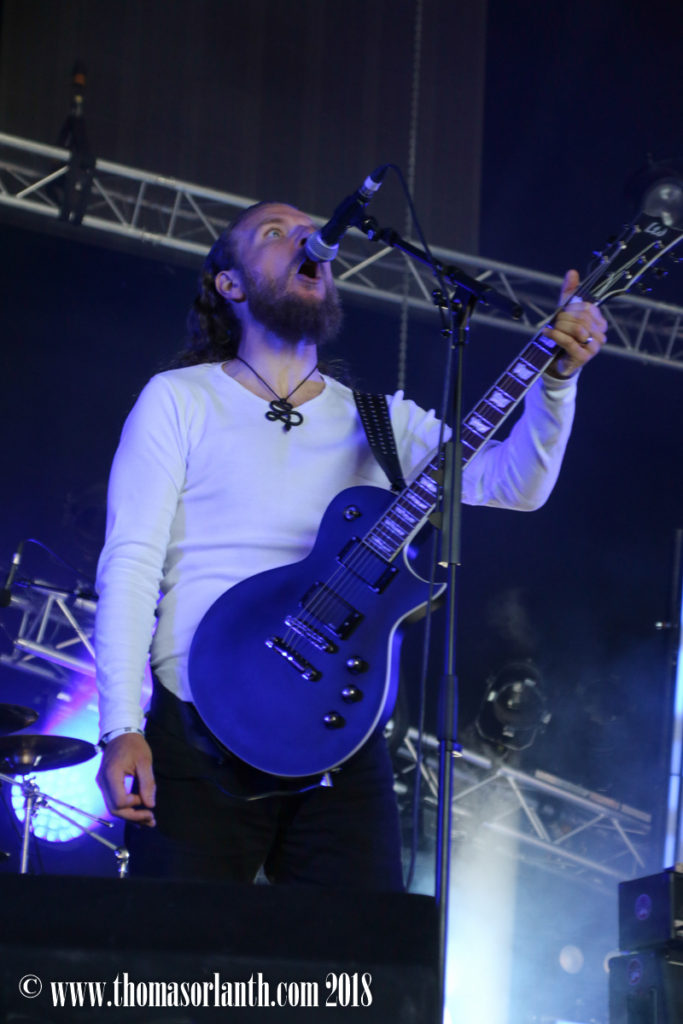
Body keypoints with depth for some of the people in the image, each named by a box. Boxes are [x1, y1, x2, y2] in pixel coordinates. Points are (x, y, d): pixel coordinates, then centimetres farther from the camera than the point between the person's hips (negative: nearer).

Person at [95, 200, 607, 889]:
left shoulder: (379, 421, 15)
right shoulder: (179, 400, 6)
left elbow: (514, 482, 3)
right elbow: (131, 563, -2)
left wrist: (557, 377, -15)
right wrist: (122, 729, -13)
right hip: (200, 738, -3)